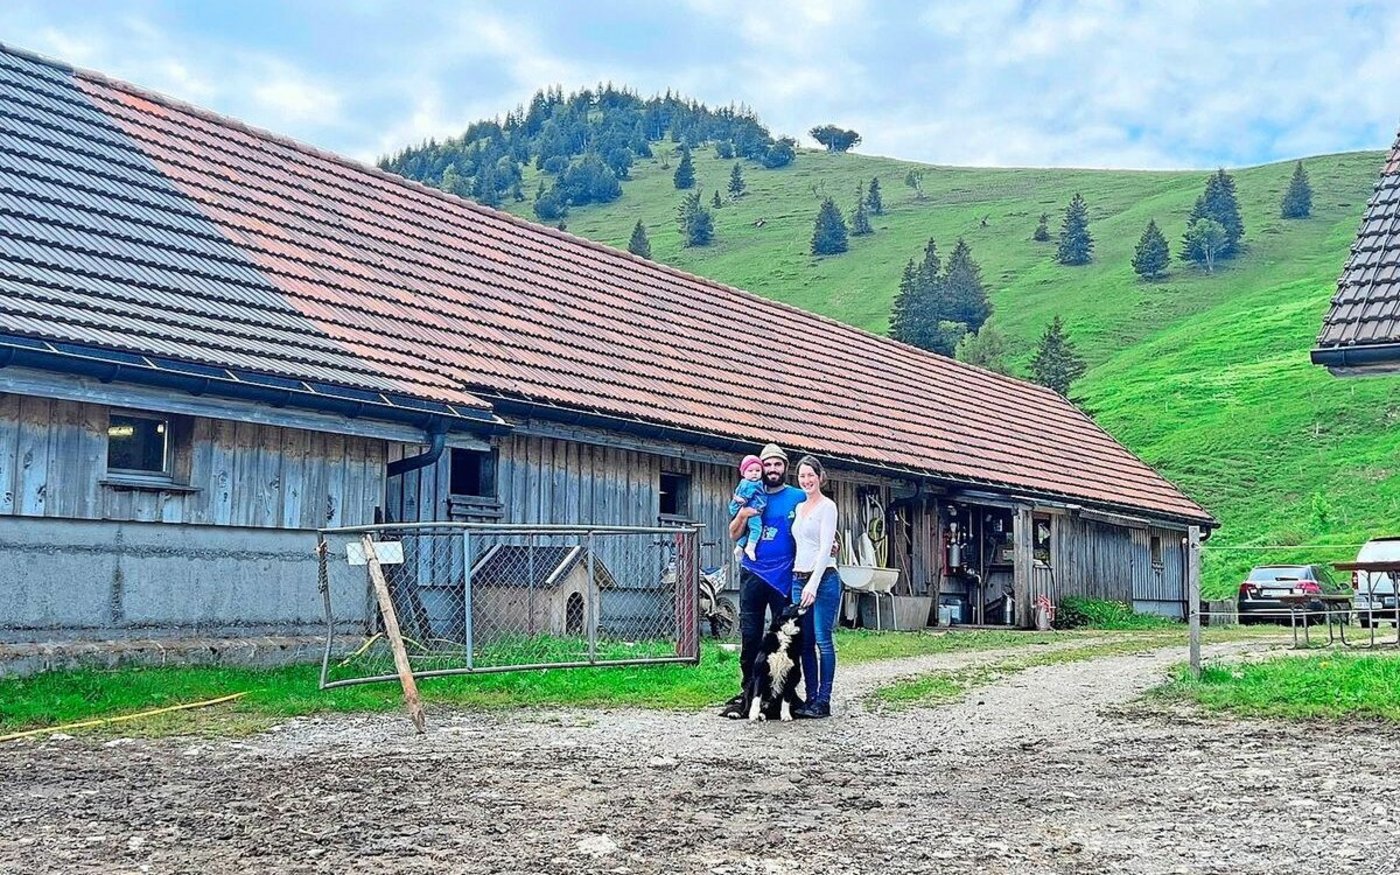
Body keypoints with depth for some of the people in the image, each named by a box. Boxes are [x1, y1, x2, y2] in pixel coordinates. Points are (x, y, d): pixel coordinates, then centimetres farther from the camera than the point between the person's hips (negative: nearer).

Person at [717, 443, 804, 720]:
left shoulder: (798, 497, 4)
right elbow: (734, 534, 12)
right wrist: (743, 515, -7)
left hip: (783, 577, -2)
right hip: (753, 575, 3)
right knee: (750, 635, 2)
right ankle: (748, 692, 8)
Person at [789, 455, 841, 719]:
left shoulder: (827, 506, -5)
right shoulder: (799, 508, 16)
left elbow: (825, 548, -12)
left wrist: (813, 584, -18)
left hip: (823, 578, -7)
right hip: (798, 578, 7)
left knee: (822, 640, -6)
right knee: (805, 642, 6)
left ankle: (823, 702, -4)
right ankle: (810, 697, 11)